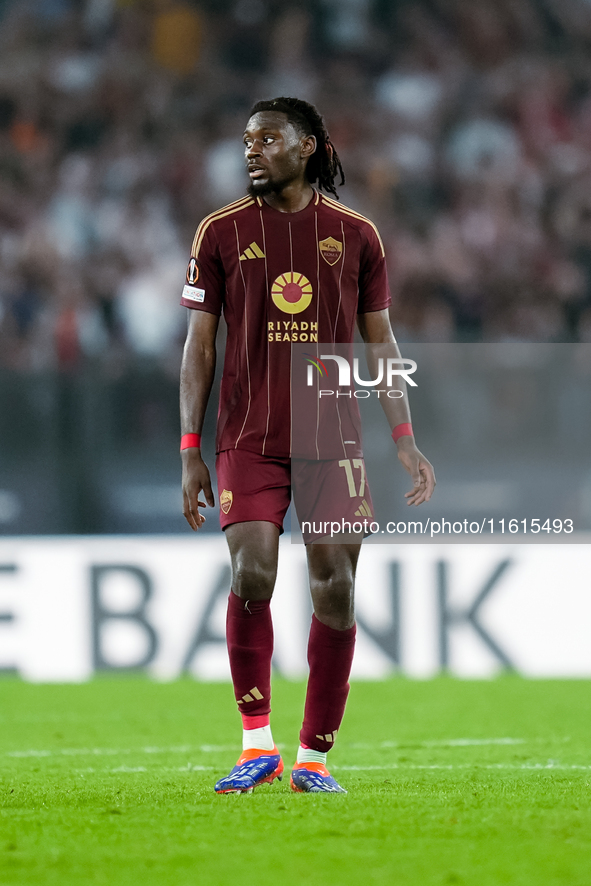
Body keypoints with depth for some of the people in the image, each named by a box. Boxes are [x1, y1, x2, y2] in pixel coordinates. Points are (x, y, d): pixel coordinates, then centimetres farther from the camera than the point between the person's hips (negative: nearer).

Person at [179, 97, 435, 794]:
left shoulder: (355, 235, 7)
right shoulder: (222, 233, 5)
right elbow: (199, 345, 6)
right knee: (251, 574, -17)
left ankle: (314, 757, 7)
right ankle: (257, 745, -5)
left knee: (335, 589, -3)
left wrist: (405, 439, 4)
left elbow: (379, 342, 12)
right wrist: (190, 453, 2)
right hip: (248, 440, -1)